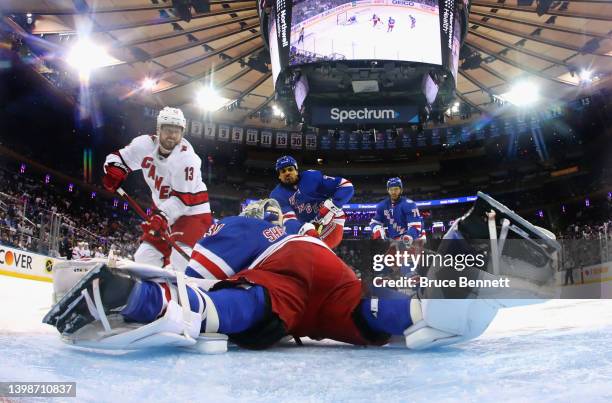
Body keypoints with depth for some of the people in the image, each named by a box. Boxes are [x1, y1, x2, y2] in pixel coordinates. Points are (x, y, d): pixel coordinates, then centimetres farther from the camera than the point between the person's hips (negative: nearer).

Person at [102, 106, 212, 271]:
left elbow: (183, 198, -25)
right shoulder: (145, 145, -11)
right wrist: (113, 170, -18)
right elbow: (120, 158, 4)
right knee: (145, 256, 8)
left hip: (192, 211, -6)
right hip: (163, 209, 6)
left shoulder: (187, 158, -25)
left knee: (179, 259, -23)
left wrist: (162, 216, -35)